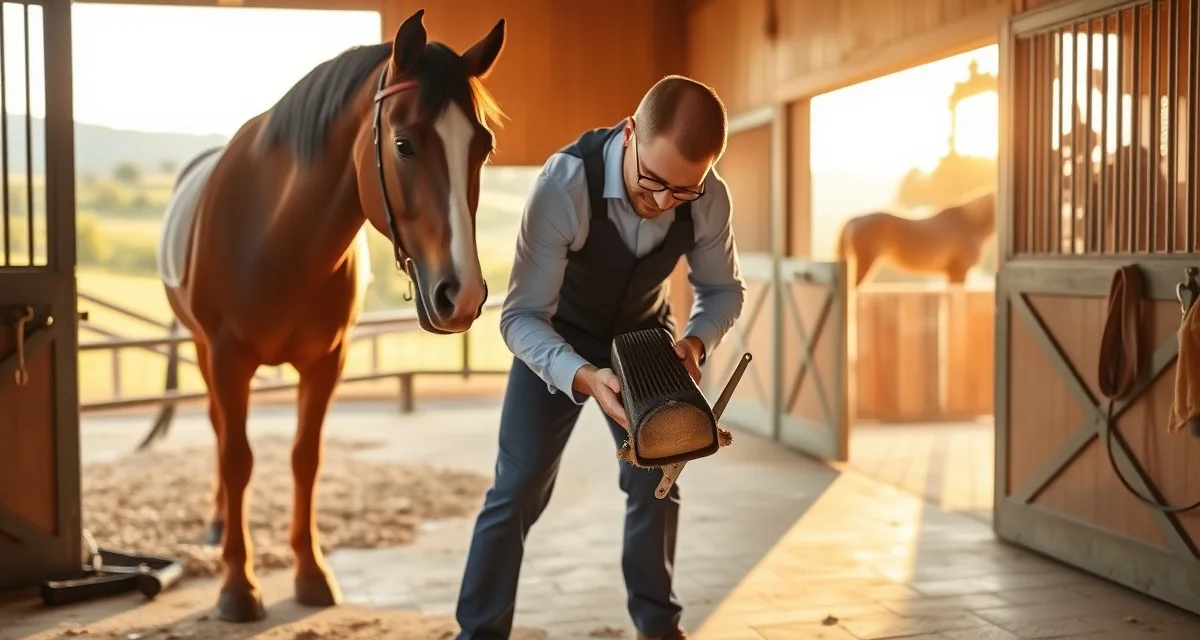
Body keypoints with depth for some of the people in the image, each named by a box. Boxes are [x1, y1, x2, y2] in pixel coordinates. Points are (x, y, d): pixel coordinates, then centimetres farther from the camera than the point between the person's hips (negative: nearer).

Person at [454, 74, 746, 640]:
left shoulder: (709, 198, -26)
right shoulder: (565, 181, -38)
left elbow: (723, 289, -7)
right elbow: (521, 317, -35)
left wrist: (695, 341, -29)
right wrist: (584, 378, -52)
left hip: (642, 333, 3)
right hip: (556, 337, -3)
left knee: (655, 481, 8)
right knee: (518, 488, -6)